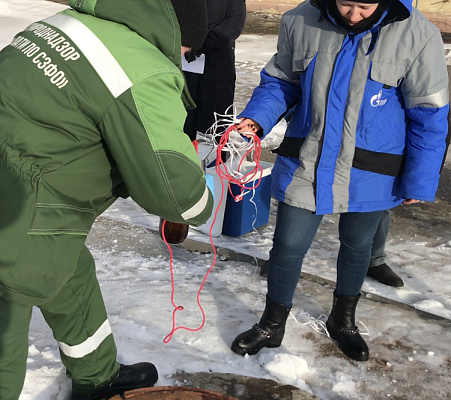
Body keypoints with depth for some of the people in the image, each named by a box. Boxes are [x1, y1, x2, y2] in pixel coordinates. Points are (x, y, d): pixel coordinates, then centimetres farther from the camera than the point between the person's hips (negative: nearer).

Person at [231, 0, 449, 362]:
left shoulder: (417, 35, -14)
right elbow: (281, 81, 6)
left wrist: (418, 181, -6)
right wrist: (257, 118, -13)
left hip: (368, 173, 0)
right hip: (305, 164, 1)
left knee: (356, 247, 19)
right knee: (288, 245, 5)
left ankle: (344, 321, 44)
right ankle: (272, 325, 30)